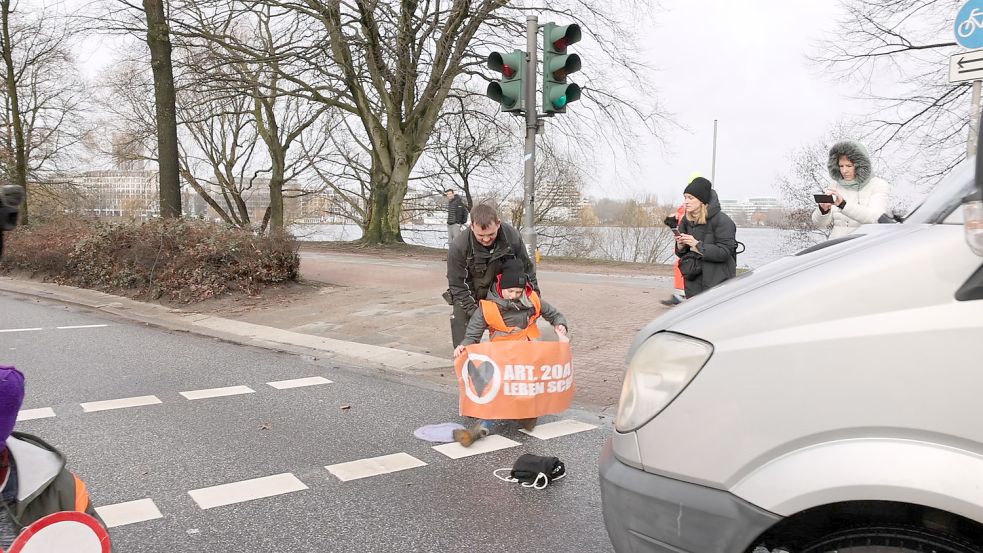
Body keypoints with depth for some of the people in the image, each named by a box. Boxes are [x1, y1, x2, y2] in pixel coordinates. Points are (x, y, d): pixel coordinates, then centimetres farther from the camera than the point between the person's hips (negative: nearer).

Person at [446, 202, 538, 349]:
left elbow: (527, 269, -6)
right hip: (470, 298, -2)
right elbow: (457, 286, -19)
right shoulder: (458, 247, -28)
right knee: (464, 346, -5)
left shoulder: (512, 236, -22)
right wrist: (475, 312, -24)